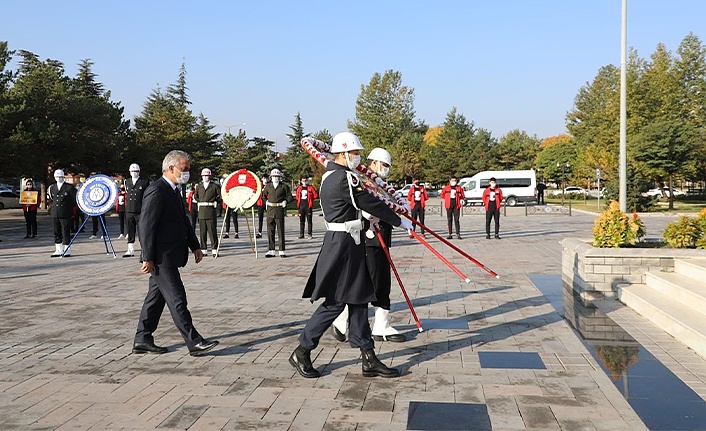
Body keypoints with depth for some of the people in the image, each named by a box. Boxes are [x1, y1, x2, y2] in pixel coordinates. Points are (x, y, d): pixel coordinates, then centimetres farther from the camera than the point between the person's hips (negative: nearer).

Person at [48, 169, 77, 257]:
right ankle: (58, 250, 16)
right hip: (55, 214, 5)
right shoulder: (52, 188, 13)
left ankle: (67, 251, 3)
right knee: (56, 233, 9)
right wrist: (54, 205, 17)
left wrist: (70, 206, 3)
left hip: (65, 214, -5)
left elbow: (76, 198, 1)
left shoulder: (69, 187, -4)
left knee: (66, 232, -3)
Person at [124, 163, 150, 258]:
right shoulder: (127, 182, 14)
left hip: (141, 211, -5)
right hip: (129, 211, 5)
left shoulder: (145, 182, -2)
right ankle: (130, 250, 17)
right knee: (130, 232, 9)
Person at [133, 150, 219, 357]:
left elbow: (184, 221, 22)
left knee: (156, 297, 14)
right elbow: (146, 226, -19)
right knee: (177, 299, -7)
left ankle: (142, 340, 23)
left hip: (169, 256, 10)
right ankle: (194, 342, -3)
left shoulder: (174, 191, 16)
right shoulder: (156, 191, -16)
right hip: (161, 257, -10)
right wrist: (148, 258, -19)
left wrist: (195, 246, 16)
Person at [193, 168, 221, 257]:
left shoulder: (215, 186, 1)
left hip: (211, 211, -3)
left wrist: (215, 202, 1)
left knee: (212, 231, -3)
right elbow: (195, 196, 23)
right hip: (201, 211, 3)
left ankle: (214, 249, 0)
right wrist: (199, 202, 11)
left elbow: (220, 195, 5)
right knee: (202, 231, 4)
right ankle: (204, 249, 10)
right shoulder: (199, 186, 12)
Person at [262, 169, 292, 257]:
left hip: (280, 210, -3)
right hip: (270, 210, 3)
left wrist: (285, 202, -7)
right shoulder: (268, 186, 9)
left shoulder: (284, 186, 1)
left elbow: (290, 197, 7)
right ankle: (271, 251, 11)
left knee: (281, 231, 0)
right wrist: (266, 202, 9)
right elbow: (263, 195, 23)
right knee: (270, 231, 4)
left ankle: (281, 251, 5)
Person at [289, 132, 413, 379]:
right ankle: (302, 353, 9)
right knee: (334, 302, -3)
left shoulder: (330, 175, 15)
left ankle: (369, 359, 16)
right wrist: (400, 222, -5)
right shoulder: (344, 178, -17)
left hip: (345, 245, 11)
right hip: (344, 245, -11)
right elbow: (370, 204, -15)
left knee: (358, 301, 10)